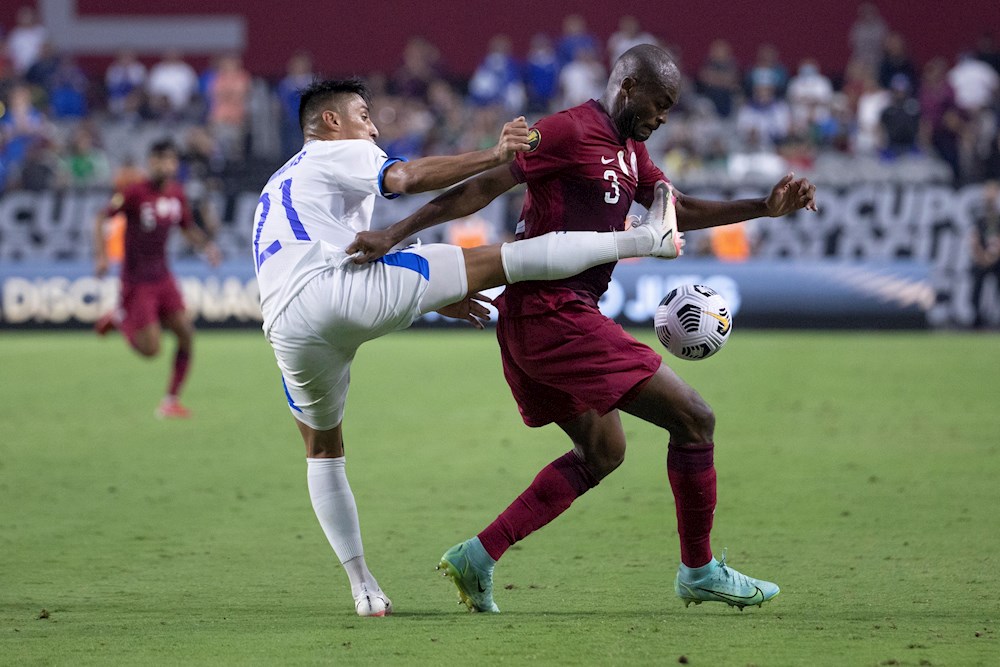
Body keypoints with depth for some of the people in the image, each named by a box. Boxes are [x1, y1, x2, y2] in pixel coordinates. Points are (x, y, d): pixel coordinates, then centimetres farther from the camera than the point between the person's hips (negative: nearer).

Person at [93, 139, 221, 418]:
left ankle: (171, 401, 7)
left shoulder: (177, 194, 4)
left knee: (185, 333, -6)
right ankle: (121, 318, 22)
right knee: (150, 349, -10)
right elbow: (101, 219, -11)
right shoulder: (135, 192, -15)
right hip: (137, 281, -6)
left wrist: (207, 246, -1)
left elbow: (188, 228, 18)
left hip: (162, 277, 6)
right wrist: (101, 256, -22)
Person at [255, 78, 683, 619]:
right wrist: (495, 156, -10)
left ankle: (363, 588, 20)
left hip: (287, 327, 7)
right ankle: (644, 239, -7)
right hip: (339, 289, -7)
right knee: (498, 260, -5)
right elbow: (407, 178, -6)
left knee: (322, 450, 25)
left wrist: (432, 298, 39)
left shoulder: (276, 190, 38)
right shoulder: (340, 154, 15)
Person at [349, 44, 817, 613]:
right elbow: (482, 188, -14)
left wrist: (765, 208, 17)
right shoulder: (571, 132, -12)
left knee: (602, 451, 22)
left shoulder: (629, 151, 18)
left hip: (533, 325, 11)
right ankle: (699, 571, 7)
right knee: (693, 418, -5)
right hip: (554, 315, -11)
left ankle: (478, 557, 15)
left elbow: (676, 209, 26)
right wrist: (395, 235, -17)